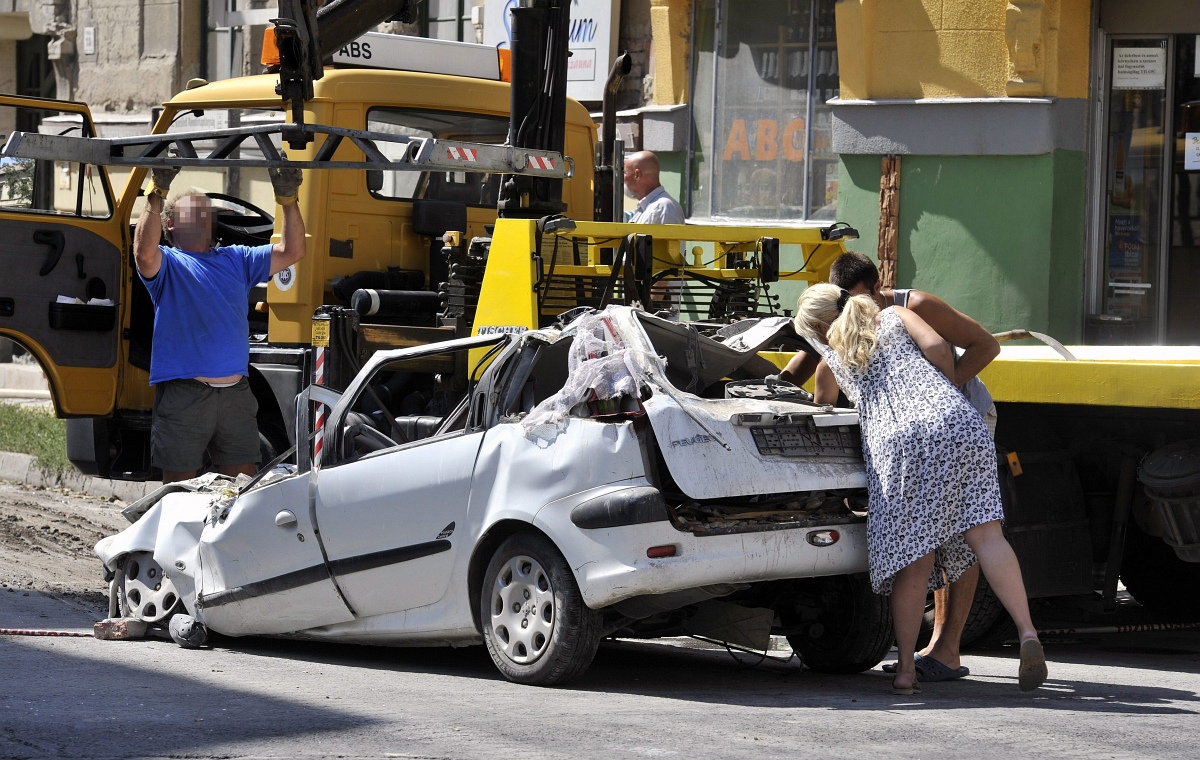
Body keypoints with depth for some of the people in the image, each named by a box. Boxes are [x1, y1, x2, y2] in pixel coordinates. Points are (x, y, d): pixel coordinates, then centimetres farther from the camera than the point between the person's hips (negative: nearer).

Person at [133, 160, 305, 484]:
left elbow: (291, 252, 13)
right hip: (184, 394, -5)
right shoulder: (168, 263, 3)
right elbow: (144, 253, -20)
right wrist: (156, 196, -27)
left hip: (236, 394, 5)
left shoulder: (236, 260, 19)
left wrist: (288, 200, 0)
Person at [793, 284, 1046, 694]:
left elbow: (822, 405, 47)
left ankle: (906, 669, 1)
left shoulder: (831, 359, 28)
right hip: (955, 424, 0)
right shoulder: (895, 315, 27)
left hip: (894, 440, 0)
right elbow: (937, 348, 9)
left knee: (914, 561, 3)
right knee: (985, 532, -9)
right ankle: (1027, 633, -25)